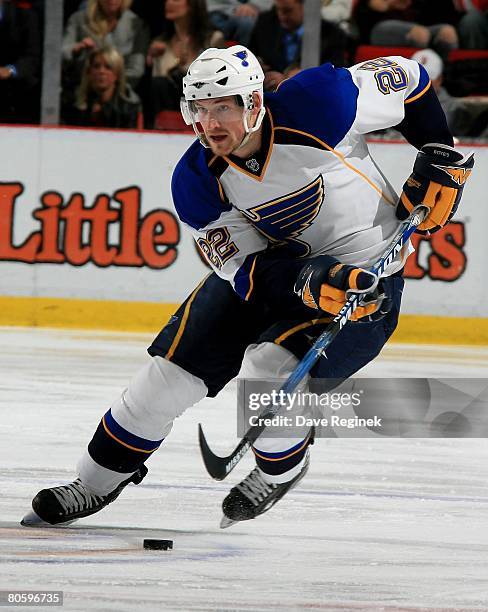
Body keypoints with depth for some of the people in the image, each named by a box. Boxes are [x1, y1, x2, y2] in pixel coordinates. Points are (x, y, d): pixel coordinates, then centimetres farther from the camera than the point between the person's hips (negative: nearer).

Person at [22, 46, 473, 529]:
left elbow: (404, 77, -12)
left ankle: (282, 470, 9)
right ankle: (96, 484, 19)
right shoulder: (196, 182, -16)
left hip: (367, 275, -4)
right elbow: (247, 270, -18)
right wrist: (308, 279, -37)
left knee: (270, 374, -24)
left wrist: (441, 158, -13)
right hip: (266, 262, 4)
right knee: (172, 368, -1)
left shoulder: (315, 103, -27)